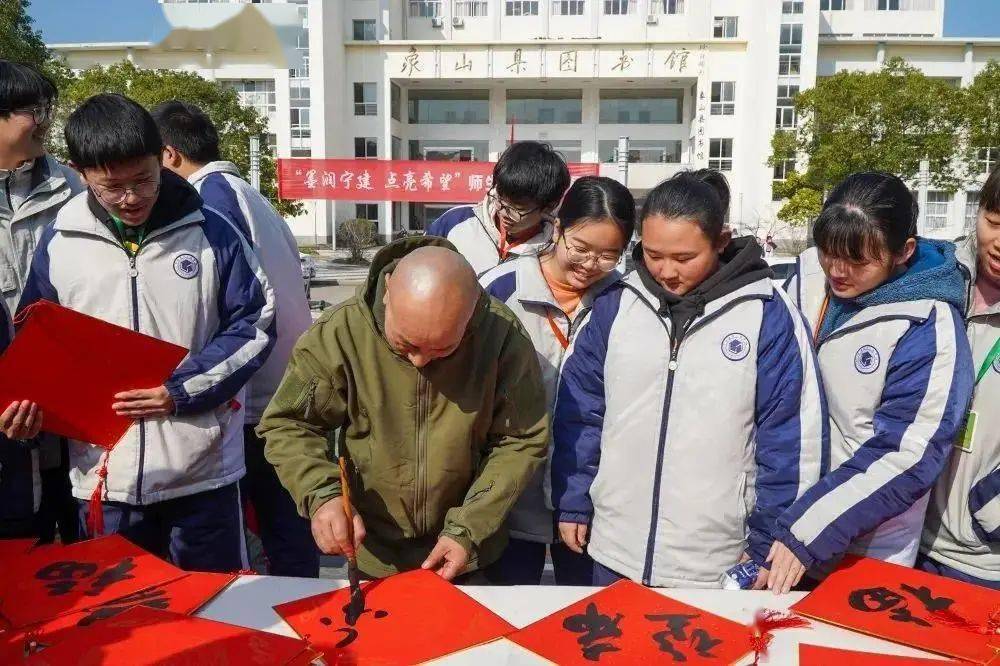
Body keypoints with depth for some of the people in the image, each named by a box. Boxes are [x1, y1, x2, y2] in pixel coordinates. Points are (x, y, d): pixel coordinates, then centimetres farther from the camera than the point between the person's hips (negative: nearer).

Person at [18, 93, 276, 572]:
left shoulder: (210, 232, -3)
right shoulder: (58, 244, 3)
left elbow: (254, 324, -3)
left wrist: (181, 392, -13)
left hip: (202, 470, -1)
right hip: (105, 476, 2)